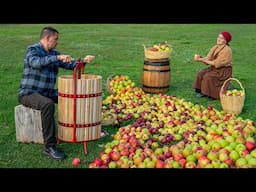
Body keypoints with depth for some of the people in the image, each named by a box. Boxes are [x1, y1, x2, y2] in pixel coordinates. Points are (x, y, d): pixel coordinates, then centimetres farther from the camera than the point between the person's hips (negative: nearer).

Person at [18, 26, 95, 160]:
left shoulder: (53, 53, 10)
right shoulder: (32, 50, -13)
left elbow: (70, 65, 10)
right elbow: (36, 62, -35)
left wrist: (83, 61, -8)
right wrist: (57, 58, -44)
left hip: (47, 92, 8)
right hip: (28, 93, -8)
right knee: (48, 104, -37)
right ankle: (49, 146, -31)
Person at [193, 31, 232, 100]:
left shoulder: (227, 50, -19)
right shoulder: (215, 47, 6)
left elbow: (217, 63, -24)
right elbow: (208, 58, 0)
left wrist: (204, 61, -21)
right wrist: (200, 58, -19)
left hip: (224, 70, -8)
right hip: (214, 68, 8)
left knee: (208, 77, -25)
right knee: (200, 74, -7)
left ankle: (214, 95, -10)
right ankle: (203, 92, 2)